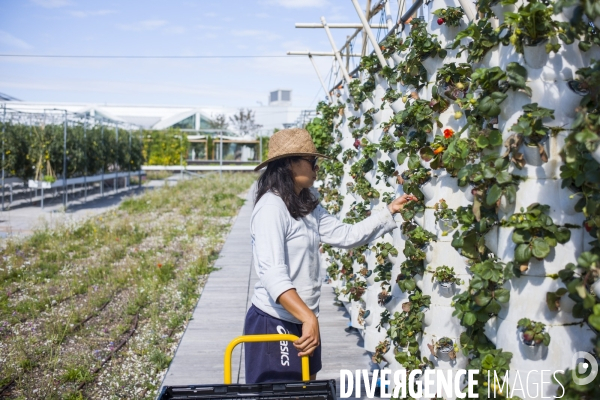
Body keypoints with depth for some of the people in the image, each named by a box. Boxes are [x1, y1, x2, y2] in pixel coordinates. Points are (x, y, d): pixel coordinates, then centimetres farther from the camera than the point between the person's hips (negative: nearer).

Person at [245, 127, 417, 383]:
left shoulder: (307, 206, 8)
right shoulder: (272, 207, -21)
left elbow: (346, 235, 9)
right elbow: (273, 275, -29)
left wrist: (389, 212, 8)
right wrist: (309, 318, -35)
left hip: (302, 320, 9)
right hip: (275, 322, -9)